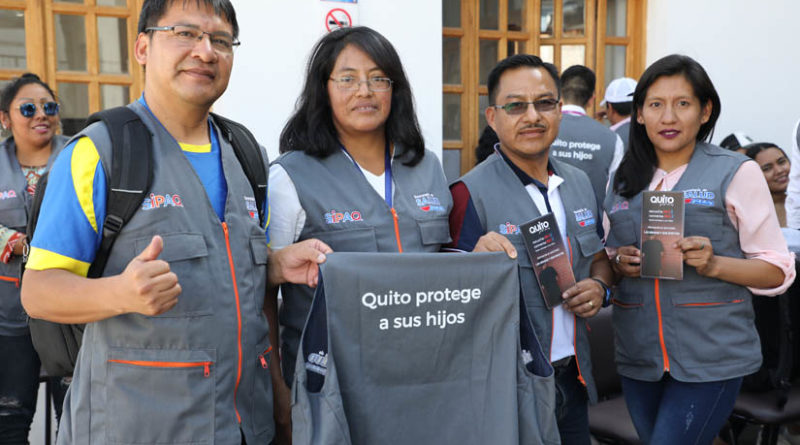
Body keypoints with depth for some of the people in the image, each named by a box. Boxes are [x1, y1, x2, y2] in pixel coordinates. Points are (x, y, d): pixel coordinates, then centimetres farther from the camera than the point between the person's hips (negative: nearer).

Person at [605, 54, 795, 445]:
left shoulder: (737, 172, -3)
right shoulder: (625, 178, 8)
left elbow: (778, 270, -2)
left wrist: (714, 265, -19)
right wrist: (618, 263, -5)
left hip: (711, 356, -4)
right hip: (638, 354, 5)